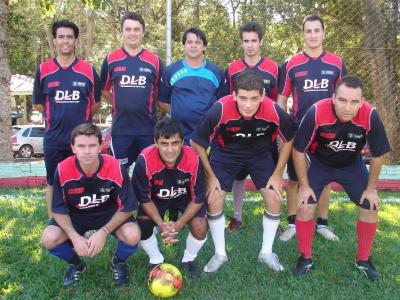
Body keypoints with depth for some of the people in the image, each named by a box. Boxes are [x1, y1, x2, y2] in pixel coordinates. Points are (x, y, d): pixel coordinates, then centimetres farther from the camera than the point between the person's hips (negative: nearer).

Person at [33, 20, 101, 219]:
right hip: (53, 139, 1)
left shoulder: (88, 71, 0)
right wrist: (57, 117, 6)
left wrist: (78, 117, 4)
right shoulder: (43, 70, 1)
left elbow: (95, 104, 7)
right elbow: (38, 105, 9)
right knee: (53, 184, 10)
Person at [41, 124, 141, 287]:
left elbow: (127, 207, -18)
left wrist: (104, 232, -29)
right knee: (49, 239, -24)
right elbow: (59, 209, -11)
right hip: (75, 216, 2)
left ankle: (118, 262, 9)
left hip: (110, 214, -1)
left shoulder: (115, 168, -27)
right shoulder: (63, 170, -23)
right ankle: (76, 264, 11)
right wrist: (75, 236, -26)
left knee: (133, 236, -29)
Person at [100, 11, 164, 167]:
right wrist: (119, 105, 7)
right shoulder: (111, 60, 1)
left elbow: (161, 93, 9)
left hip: (148, 129, 0)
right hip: (120, 129, 0)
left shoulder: (154, 61, 1)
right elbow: (103, 90, 12)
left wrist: (148, 107, 5)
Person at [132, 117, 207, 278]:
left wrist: (178, 225, -28)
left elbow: (198, 199, -20)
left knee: (200, 228, -21)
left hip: (186, 197, 0)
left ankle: (189, 260, 12)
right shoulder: (145, 160, -34)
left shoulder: (194, 159, -33)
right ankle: (156, 261, 11)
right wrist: (161, 225, -29)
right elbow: (145, 199, -19)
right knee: (142, 226, -20)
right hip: (156, 198, 1)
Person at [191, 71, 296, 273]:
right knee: (213, 200, -8)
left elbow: (288, 140, -8)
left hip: (260, 154, 1)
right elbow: (197, 143, -20)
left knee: (274, 199, -4)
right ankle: (220, 254, 14)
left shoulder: (274, 112, -31)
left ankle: (267, 252, 18)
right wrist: (210, 177, -15)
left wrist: (277, 174, -7)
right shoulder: (220, 110, -35)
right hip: (225, 154, -1)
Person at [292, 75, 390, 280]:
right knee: (305, 207, -12)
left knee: (370, 208, -1)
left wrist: (371, 188, -6)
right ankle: (305, 258, 10)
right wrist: (304, 186, -15)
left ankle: (363, 260, 22)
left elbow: (377, 155, -12)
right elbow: (298, 150, -20)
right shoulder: (317, 112, -34)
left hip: (351, 164, 2)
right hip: (318, 163, -2)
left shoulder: (370, 116, -29)